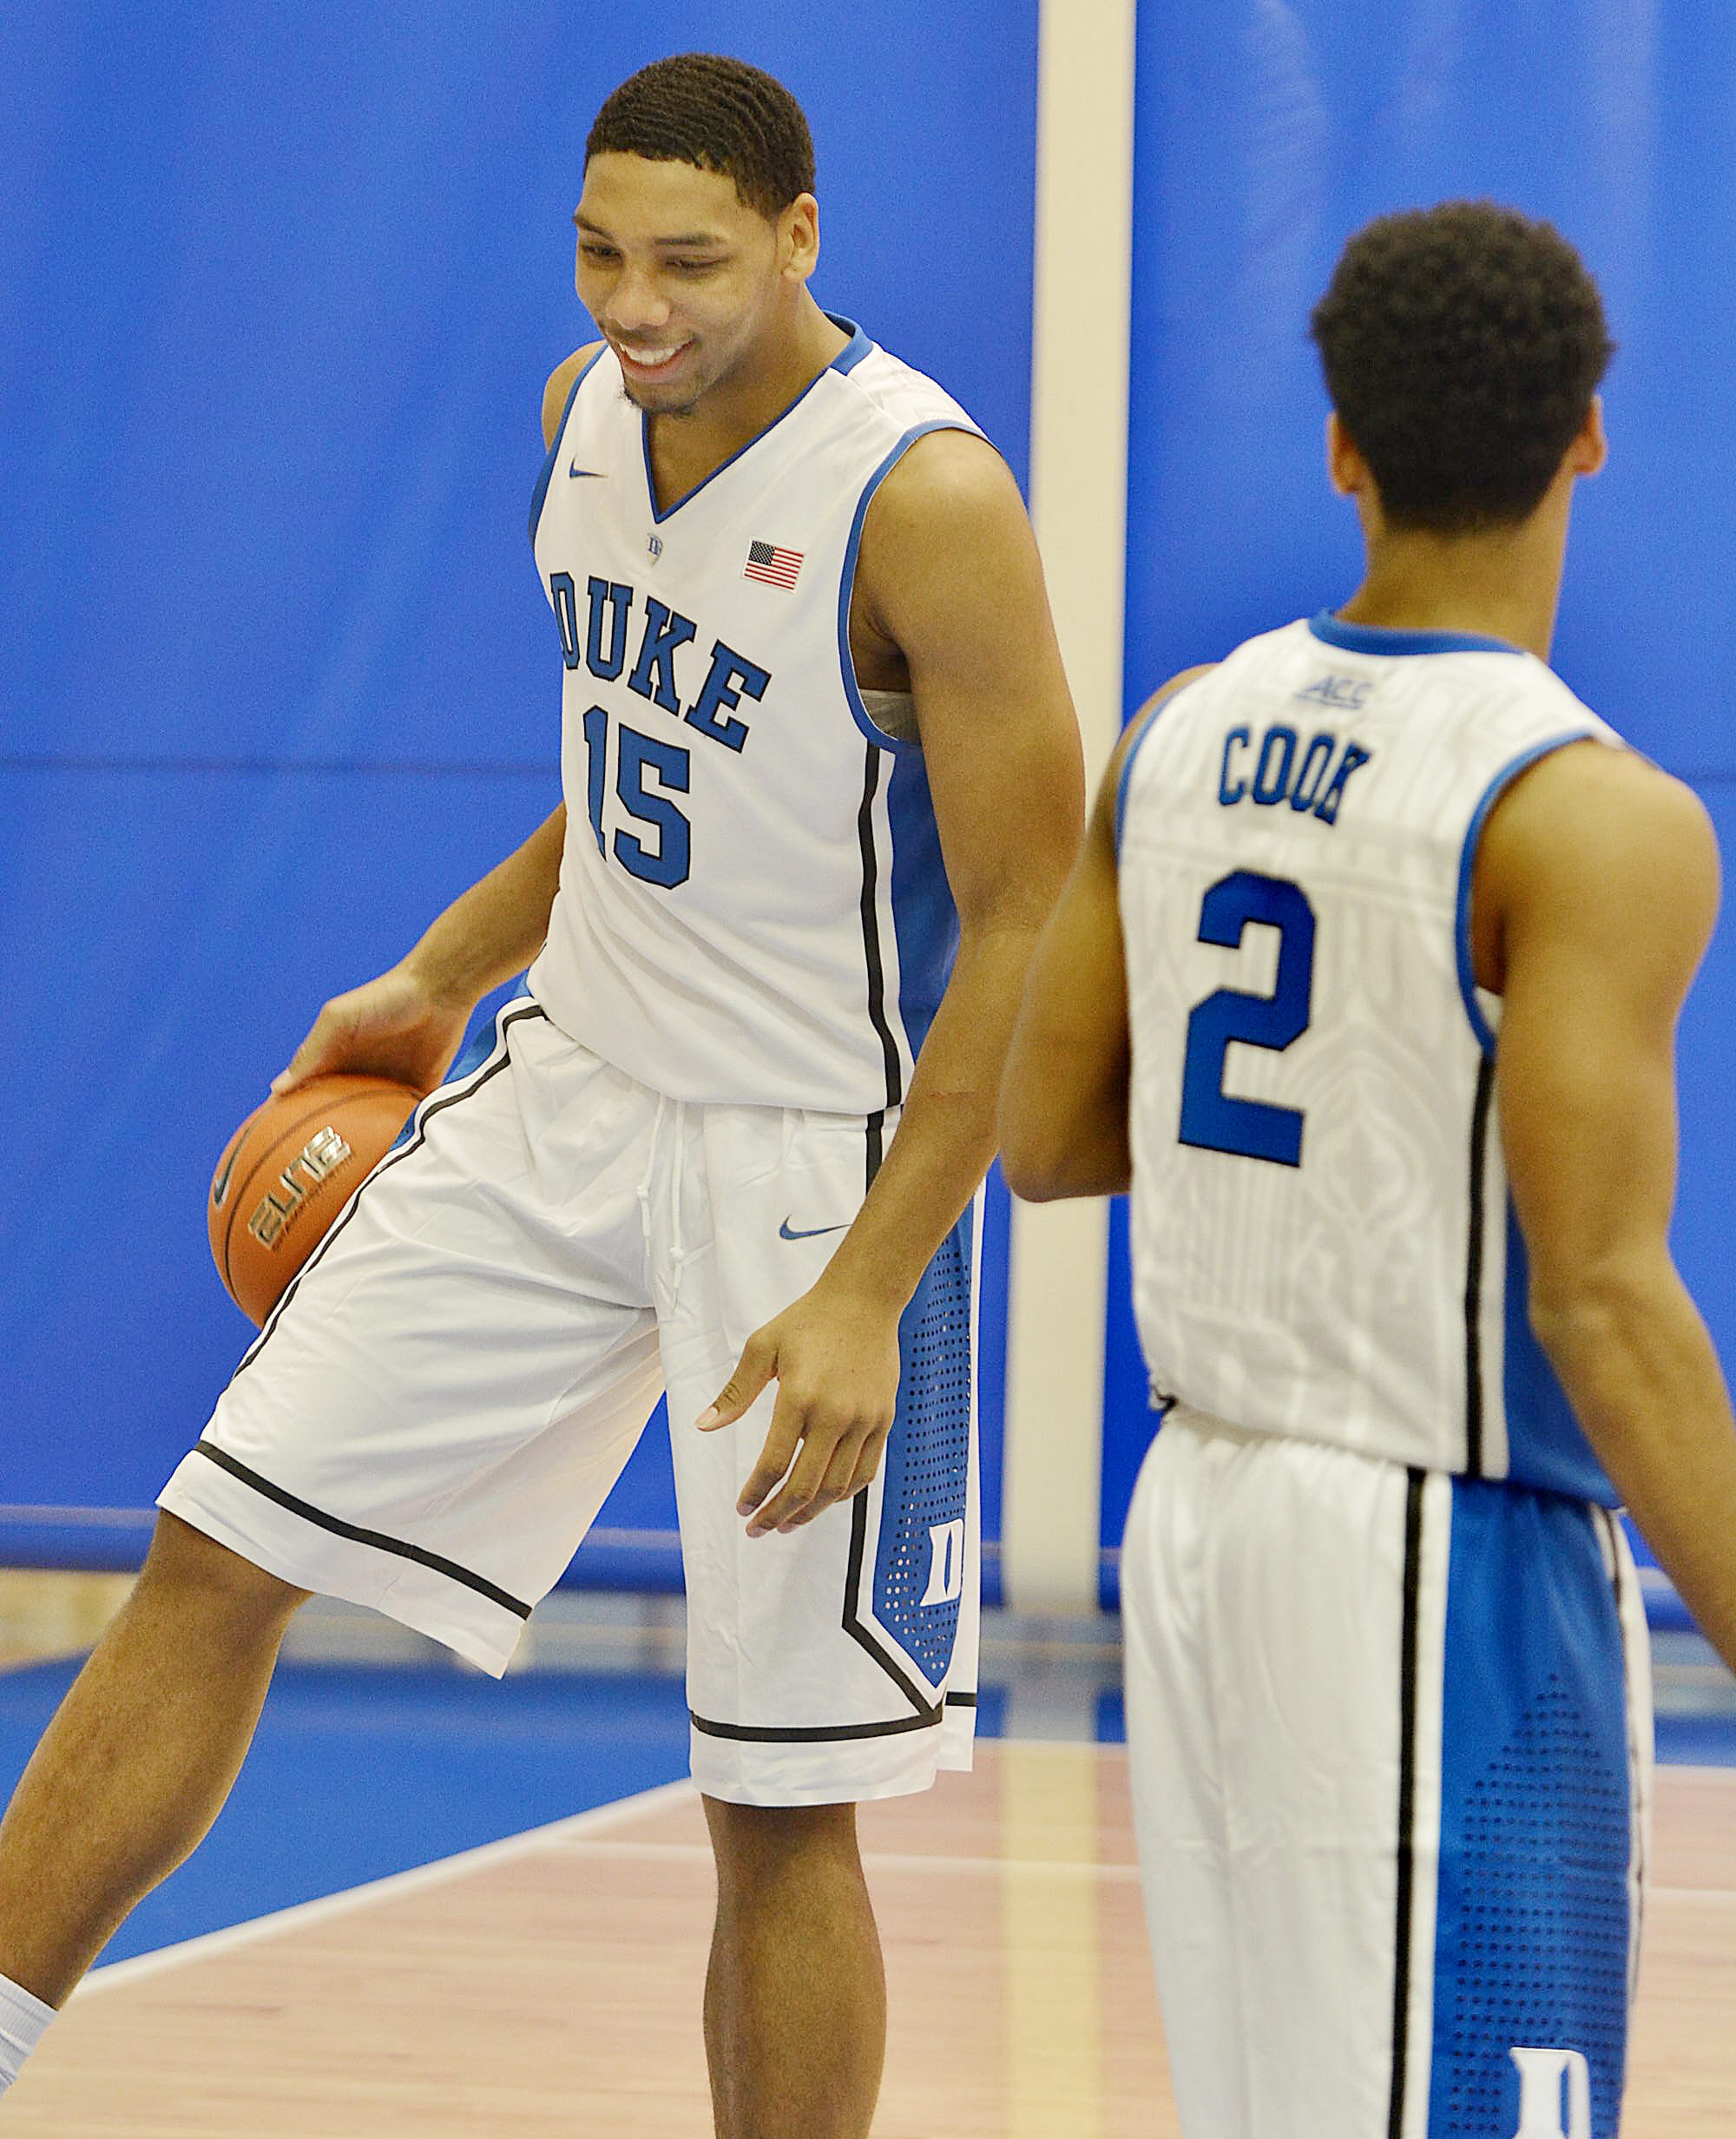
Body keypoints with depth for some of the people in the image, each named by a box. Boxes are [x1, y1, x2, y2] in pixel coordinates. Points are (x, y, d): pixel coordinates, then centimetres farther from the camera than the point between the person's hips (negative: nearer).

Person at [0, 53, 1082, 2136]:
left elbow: (1027, 933, -20)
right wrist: (437, 983, 17)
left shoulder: (926, 506, -22)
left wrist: (865, 1298, -24)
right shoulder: (591, 406, 1)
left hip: (819, 1163, -7)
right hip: (568, 1093, 7)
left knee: (780, 1805, 0)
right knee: (215, 1558, 3)